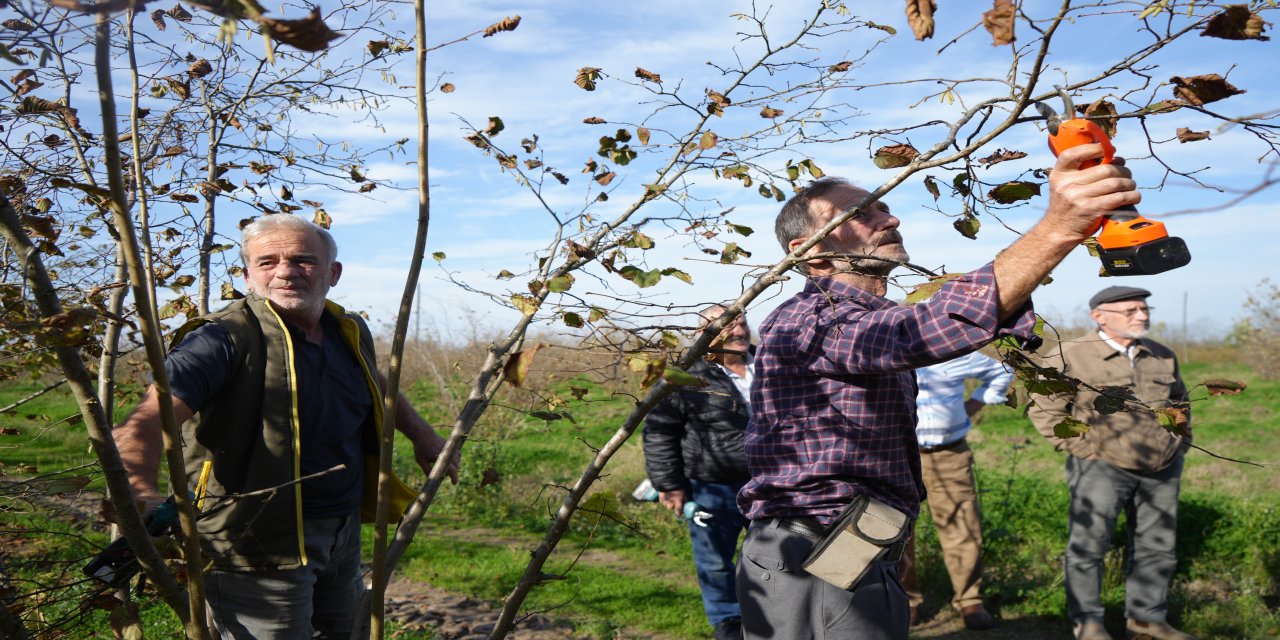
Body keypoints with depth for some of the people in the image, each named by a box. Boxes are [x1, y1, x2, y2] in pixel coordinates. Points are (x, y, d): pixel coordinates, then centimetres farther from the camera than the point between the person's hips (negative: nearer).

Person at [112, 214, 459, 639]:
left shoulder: (350, 332, 4)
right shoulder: (227, 340, -19)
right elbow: (146, 423, -30)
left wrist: (420, 434, 28)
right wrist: (142, 497, -48)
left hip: (344, 532, 8)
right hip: (261, 543, -7)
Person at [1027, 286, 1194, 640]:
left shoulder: (1163, 356, 8)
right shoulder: (1073, 356, -10)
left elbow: (1180, 401, 26)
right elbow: (1043, 407, -7)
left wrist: (1181, 440, 15)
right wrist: (1080, 447, -9)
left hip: (1162, 469, 5)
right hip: (1101, 468, -5)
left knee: (1156, 547, 12)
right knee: (1089, 545, -2)